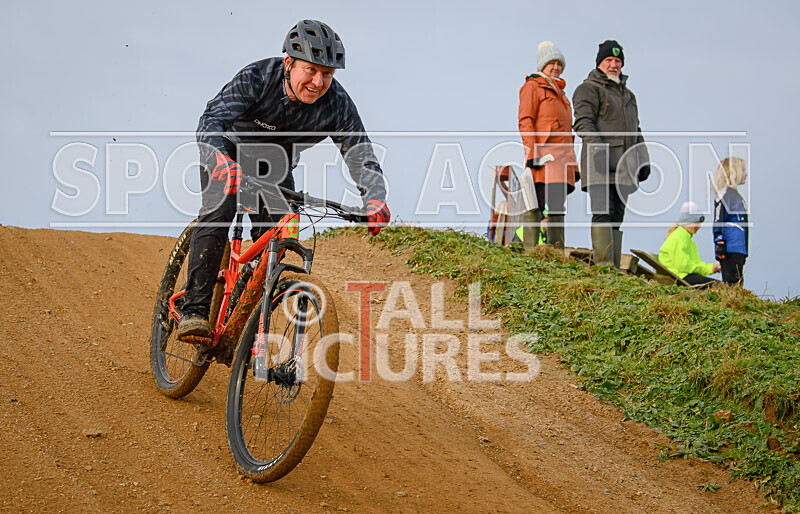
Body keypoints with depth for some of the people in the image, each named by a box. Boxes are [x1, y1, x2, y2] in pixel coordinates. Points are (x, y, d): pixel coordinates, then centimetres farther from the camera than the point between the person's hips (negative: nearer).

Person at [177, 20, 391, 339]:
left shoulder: (338, 106, -24)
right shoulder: (256, 78, -31)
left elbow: (361, 156, -26)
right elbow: (211, 120, -40)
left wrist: (375, 199, -47)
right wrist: (220, 160, -61)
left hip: (274, 168, 3)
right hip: (229, 151, -3)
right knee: (218, 212, -27)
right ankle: (195, 310, -29)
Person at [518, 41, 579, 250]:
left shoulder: (560, 93, 26)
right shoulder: (532, 86, 3)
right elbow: (525, 122, -8)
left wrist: (573, 165, 20)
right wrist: (532, 154, -19)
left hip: (562, 158, 8)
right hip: (542, 157, -8)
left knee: (558, 208, 6)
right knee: (536, 205, -13)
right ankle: (530, 251, -15)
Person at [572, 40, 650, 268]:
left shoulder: (627, 94, 26)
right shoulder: (588, 89, 3)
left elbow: (635, 130, 30)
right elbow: (584, 122, -11)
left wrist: (643, 160, 20)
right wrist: (597, 148, -24)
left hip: (623, 163, 7)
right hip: (599, 161, -7)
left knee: (617, 215, 4)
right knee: (603, 212, -16)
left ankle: (614, 267, 3)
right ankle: (604, 265, -21)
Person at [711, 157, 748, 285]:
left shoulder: (735, 194, 22)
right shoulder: (725, 194, -8)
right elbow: (718, 222, -13)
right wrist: (720, 244, -19)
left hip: (738, 250, 10)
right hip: (730, 250, -10)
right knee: (732, 285, -13)